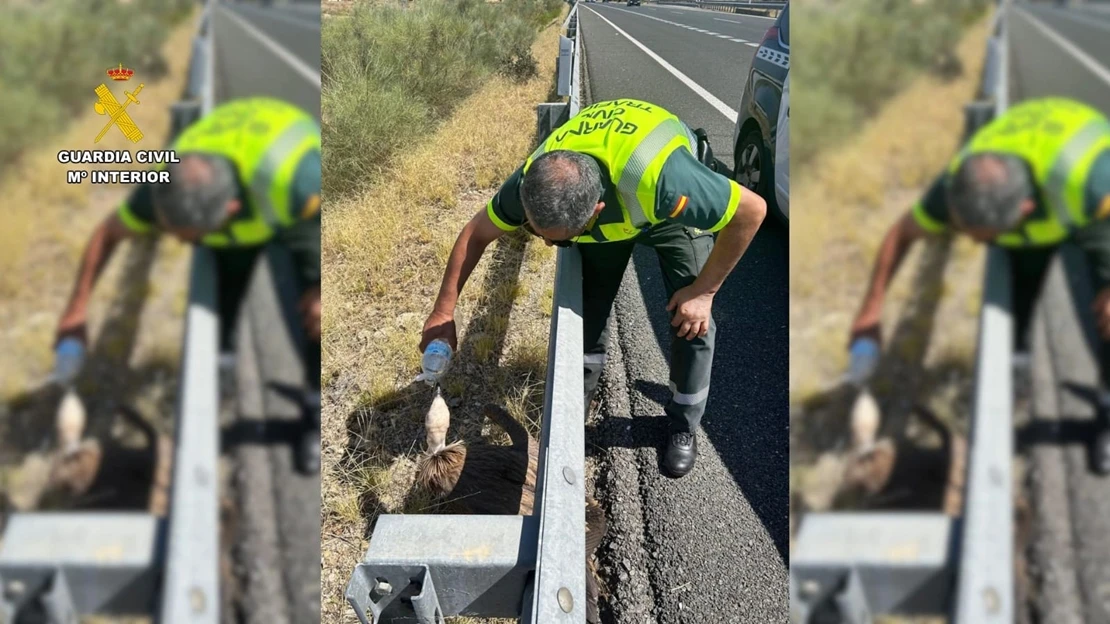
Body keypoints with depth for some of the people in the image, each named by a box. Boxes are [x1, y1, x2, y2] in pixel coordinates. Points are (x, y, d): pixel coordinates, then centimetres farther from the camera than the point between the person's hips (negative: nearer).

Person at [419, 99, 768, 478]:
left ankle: (683, 425, 13)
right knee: (588, 305, -3)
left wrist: (703, 291, -25)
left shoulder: (663, 180, -49)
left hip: (672, 209, -3)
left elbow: (752, 211, -33)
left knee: (691, 319, -8)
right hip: (608, 213, 3)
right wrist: (444, 310, -14)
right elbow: (477, 233, -14)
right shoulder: (534, 181, -35)